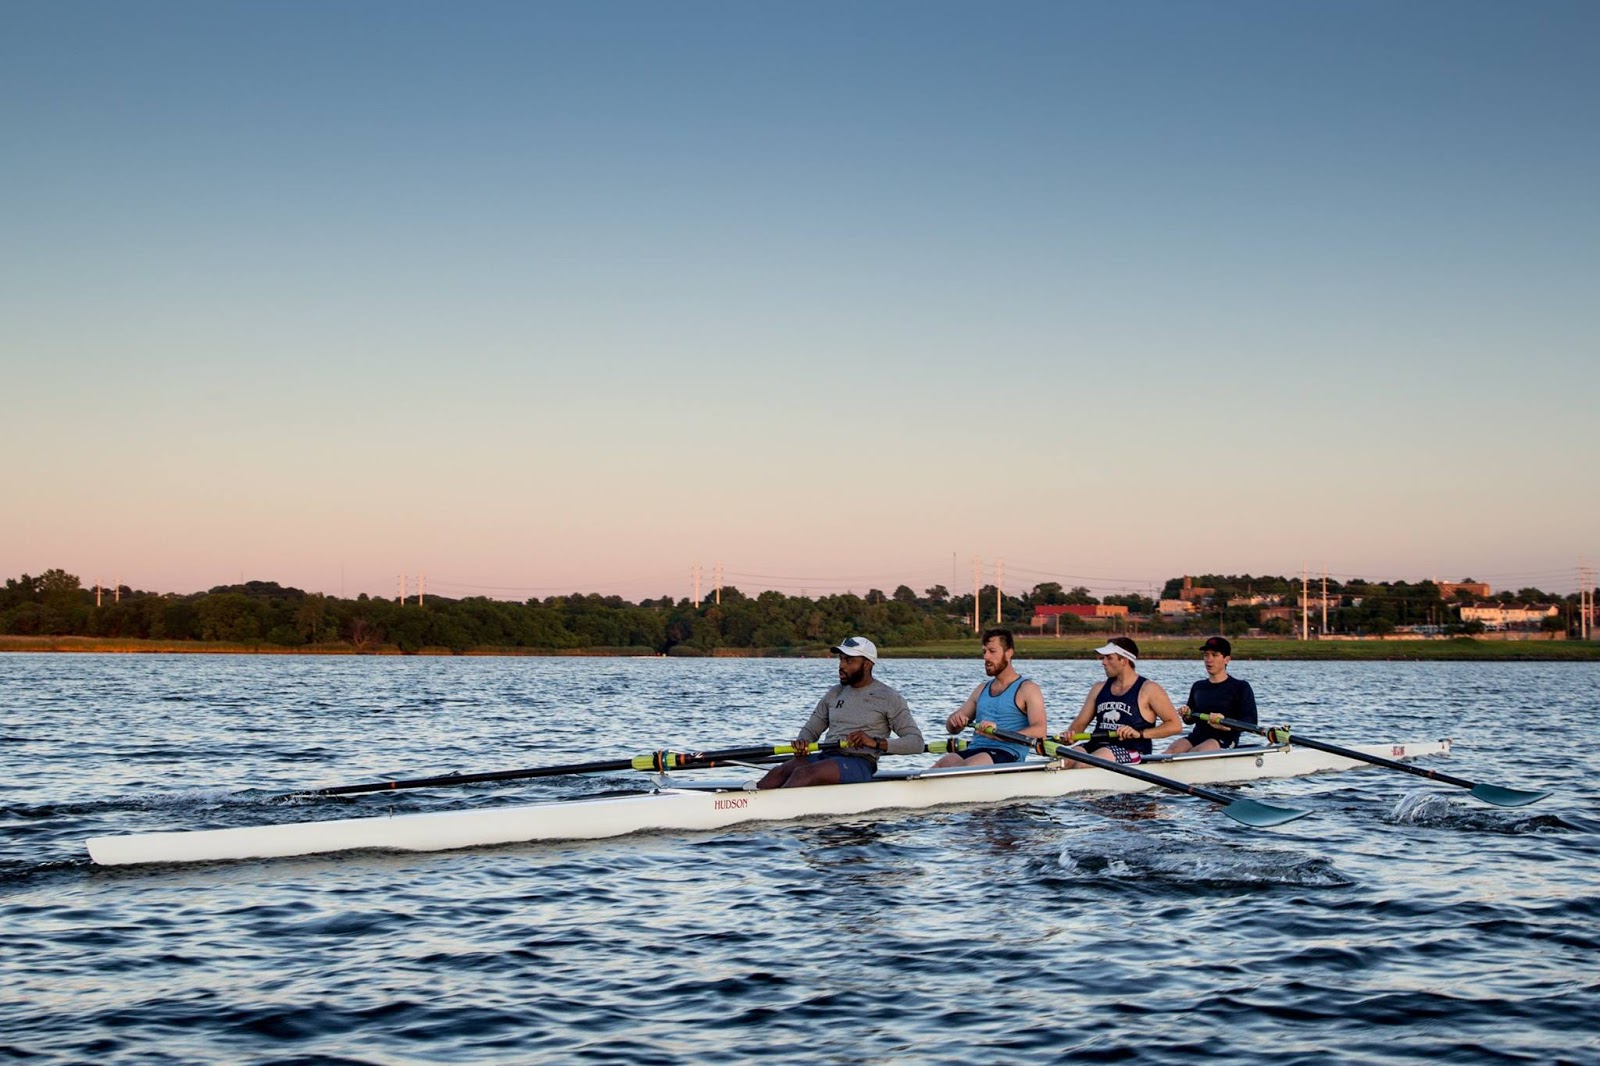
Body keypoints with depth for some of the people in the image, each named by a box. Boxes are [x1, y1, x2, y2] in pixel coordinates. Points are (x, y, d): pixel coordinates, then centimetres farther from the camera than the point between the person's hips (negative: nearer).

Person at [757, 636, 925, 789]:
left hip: (859, 765, -6)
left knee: (804, 774, -32)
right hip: (826, 757, 6)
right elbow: (810, 730, 21)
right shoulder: (834, 694, 18)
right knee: (779, 772, -23)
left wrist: (876, 743, -20)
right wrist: (802, 743, -5)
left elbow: (917, 742, -5)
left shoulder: (889, 698, 1)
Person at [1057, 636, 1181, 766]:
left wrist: (1140, 734, -14)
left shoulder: (1148, 690, 2)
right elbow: (1081, 722, 19)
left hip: (1131, 751, -6)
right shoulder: (1099, 689, 19)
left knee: (1082, 764, -35)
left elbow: (1175, 726, -4)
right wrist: (1071, 735, -5)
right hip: (1096, 746, 6)